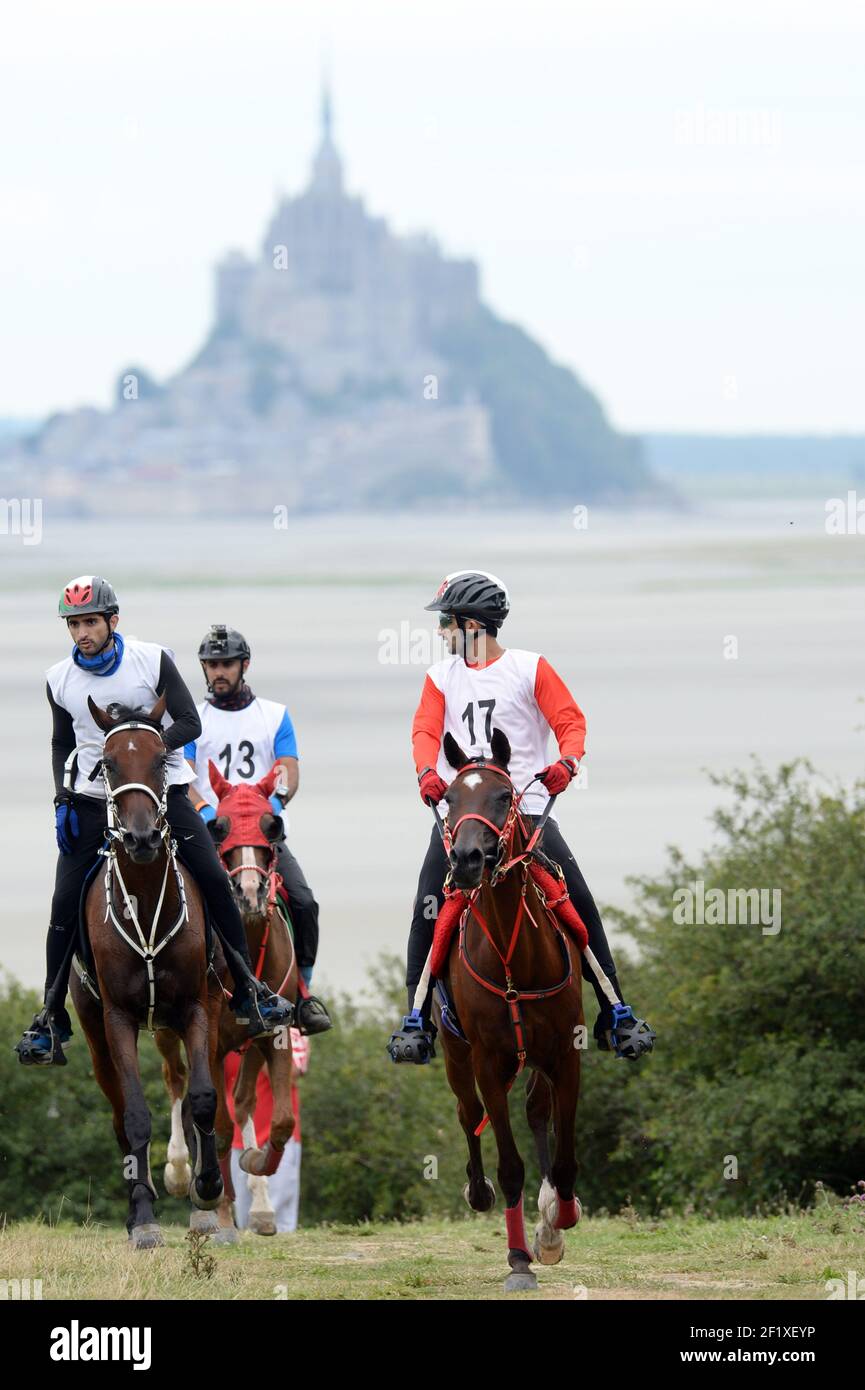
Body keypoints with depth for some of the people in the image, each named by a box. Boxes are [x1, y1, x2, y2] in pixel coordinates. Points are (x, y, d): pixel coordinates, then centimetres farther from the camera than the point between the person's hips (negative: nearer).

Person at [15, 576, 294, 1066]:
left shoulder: (153, 660, -7)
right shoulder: (61, 680, 2)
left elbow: (189, 723, -7)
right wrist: (64, 799, 3)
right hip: (93, 800, 2)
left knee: (214, 880, -11)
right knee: (65, 904, -6)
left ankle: (249, 992, 3)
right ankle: (51, 1021, 3)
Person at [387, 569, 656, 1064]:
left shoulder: (530, 668, 2)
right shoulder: (442, 676, 12)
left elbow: (570, 719, -3)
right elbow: (426, 729, 2)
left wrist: (566, 763, -23)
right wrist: (429, 771, -19)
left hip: (527, 806, -2)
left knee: (580, 905, -9)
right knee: (428, 912, -10)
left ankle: (617, 1016, -1)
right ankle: (417, 1022, -3)